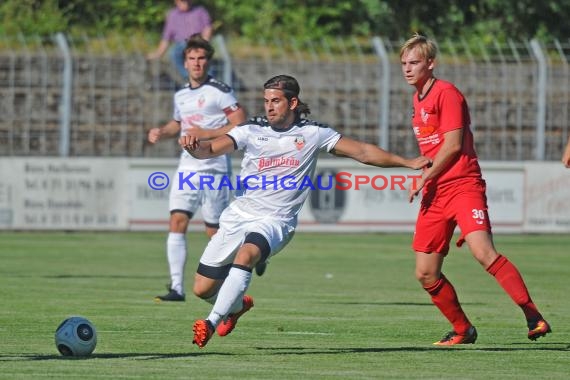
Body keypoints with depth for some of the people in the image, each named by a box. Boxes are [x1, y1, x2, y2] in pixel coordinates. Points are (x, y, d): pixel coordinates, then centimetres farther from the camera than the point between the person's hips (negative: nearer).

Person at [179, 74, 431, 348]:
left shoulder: (313, 134, 1)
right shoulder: (252, 131, 2)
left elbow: (362, 152, 5)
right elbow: (209, 150, -7)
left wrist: (407, 163, 0)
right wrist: (193, 146, -31)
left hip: (275, 220, -3)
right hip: (239, 214, 3)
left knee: (246, 254, -36)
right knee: (202, 289, 3)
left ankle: (213, 322, -36)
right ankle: (238, 305, 38)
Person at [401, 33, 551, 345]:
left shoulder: (446, 93, -7)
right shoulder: (417, 99, 19)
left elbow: (453, 144, -14)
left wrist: (425, 178, -9)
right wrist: (426, 181, 16)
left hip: (463, 186, -8)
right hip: (434, 194, 8)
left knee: (483, 252, -27)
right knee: (425, 274, 3)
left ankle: (533, 317, -25)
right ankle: (462, 330, 19)